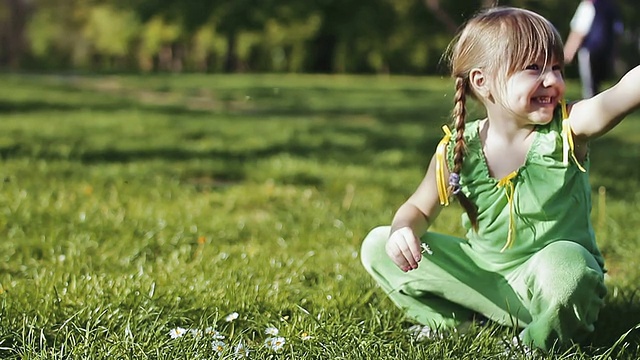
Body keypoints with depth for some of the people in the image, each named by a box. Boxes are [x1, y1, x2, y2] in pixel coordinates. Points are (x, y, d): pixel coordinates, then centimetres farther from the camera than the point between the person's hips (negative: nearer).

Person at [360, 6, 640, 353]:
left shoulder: (567, 129, -15)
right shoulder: (456, 151, -7)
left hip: (551, 274, -3)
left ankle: (541, 341, -9)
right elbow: (419, 209, 6)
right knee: (377, 247, -1)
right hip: (485, 273, 3)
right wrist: (403, 231, -18)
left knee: (564, 265, -41)